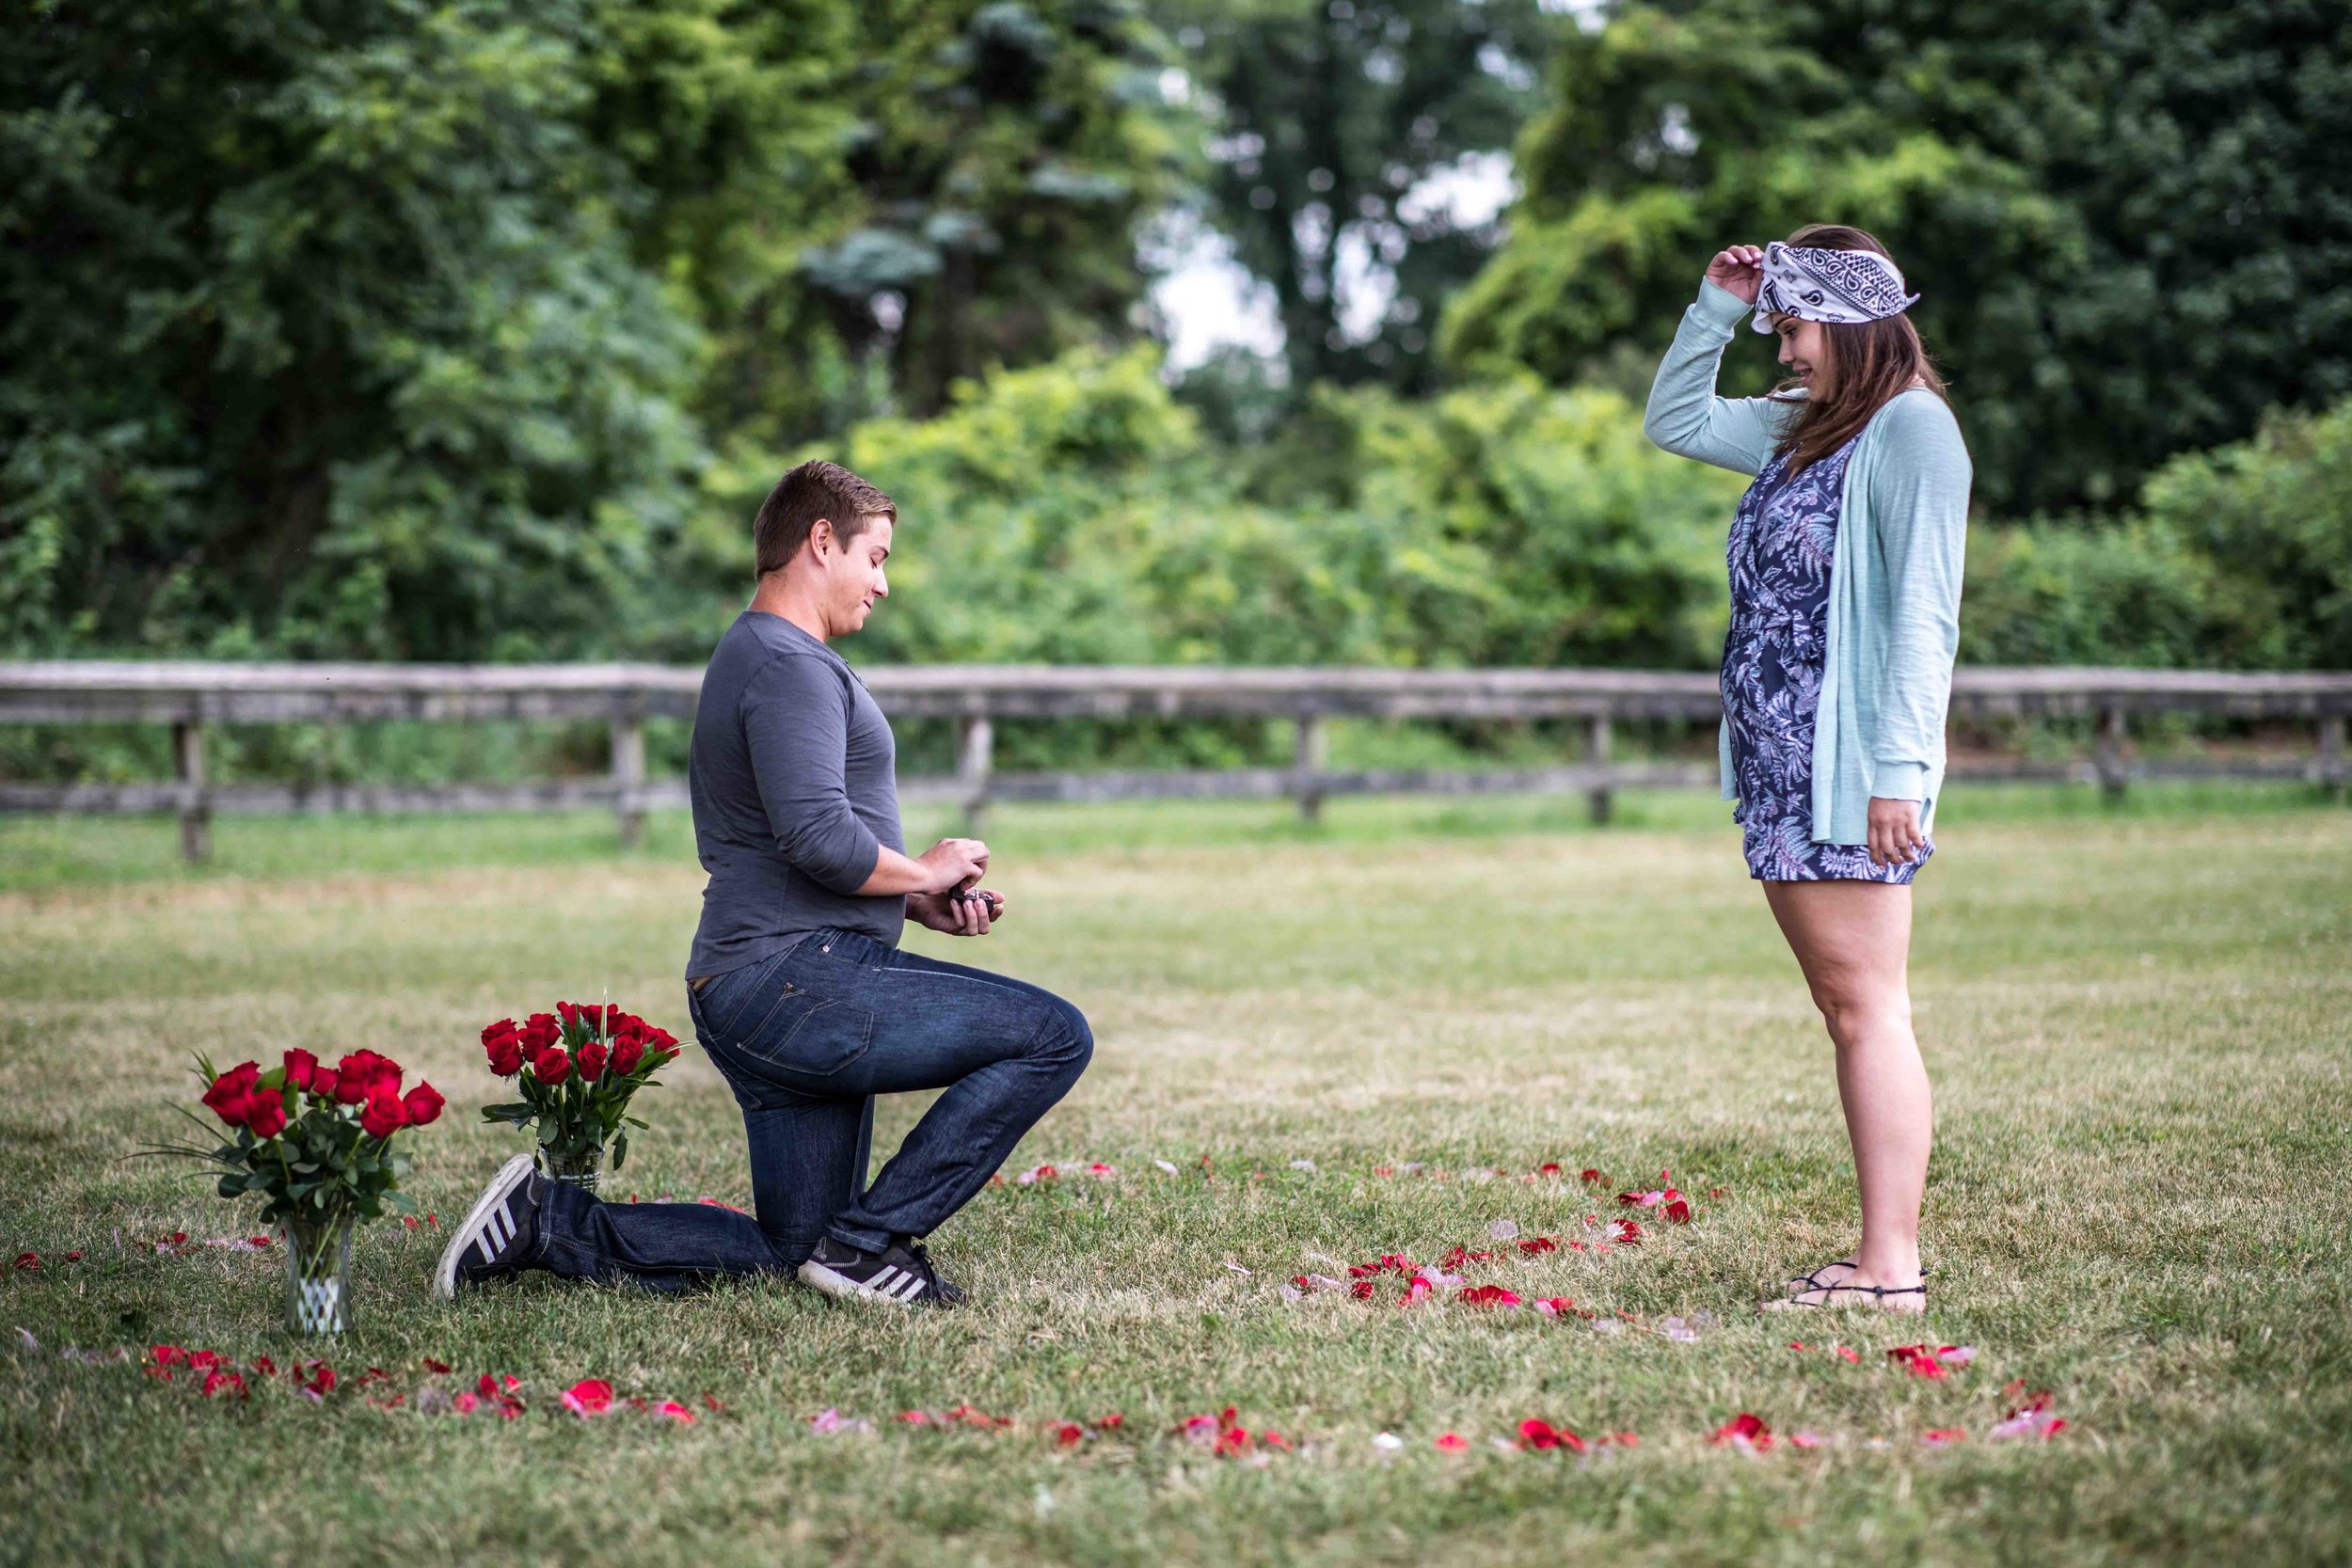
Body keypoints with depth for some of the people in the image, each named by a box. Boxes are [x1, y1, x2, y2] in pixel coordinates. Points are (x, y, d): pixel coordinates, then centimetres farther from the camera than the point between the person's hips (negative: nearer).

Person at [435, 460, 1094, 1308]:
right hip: (799, 979, -11)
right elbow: (819, 838, -24)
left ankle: (546, 1219, 10)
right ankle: (870, 1240, -10)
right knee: (1055, 1037, -13)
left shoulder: (753, 659, 24)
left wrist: (915, 902, 16)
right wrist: (923, 871, -6)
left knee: (792, 1254, 14)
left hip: (754, 999, 11)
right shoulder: (789, 665, -11)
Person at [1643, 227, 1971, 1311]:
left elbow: (1923, 611, -15)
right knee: (1843, 1009, 8)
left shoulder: (1912, 428, -8)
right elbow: (1675, 422, 32)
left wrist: (1901, 768, -20)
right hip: (1779, 768, 9)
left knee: (1866, 1008, -10)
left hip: (1851, 770, -9)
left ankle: (1892, 1267, -10)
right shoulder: (1798, 428, 17)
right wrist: (1716, 308, 17)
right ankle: (1880, 1255, 10)